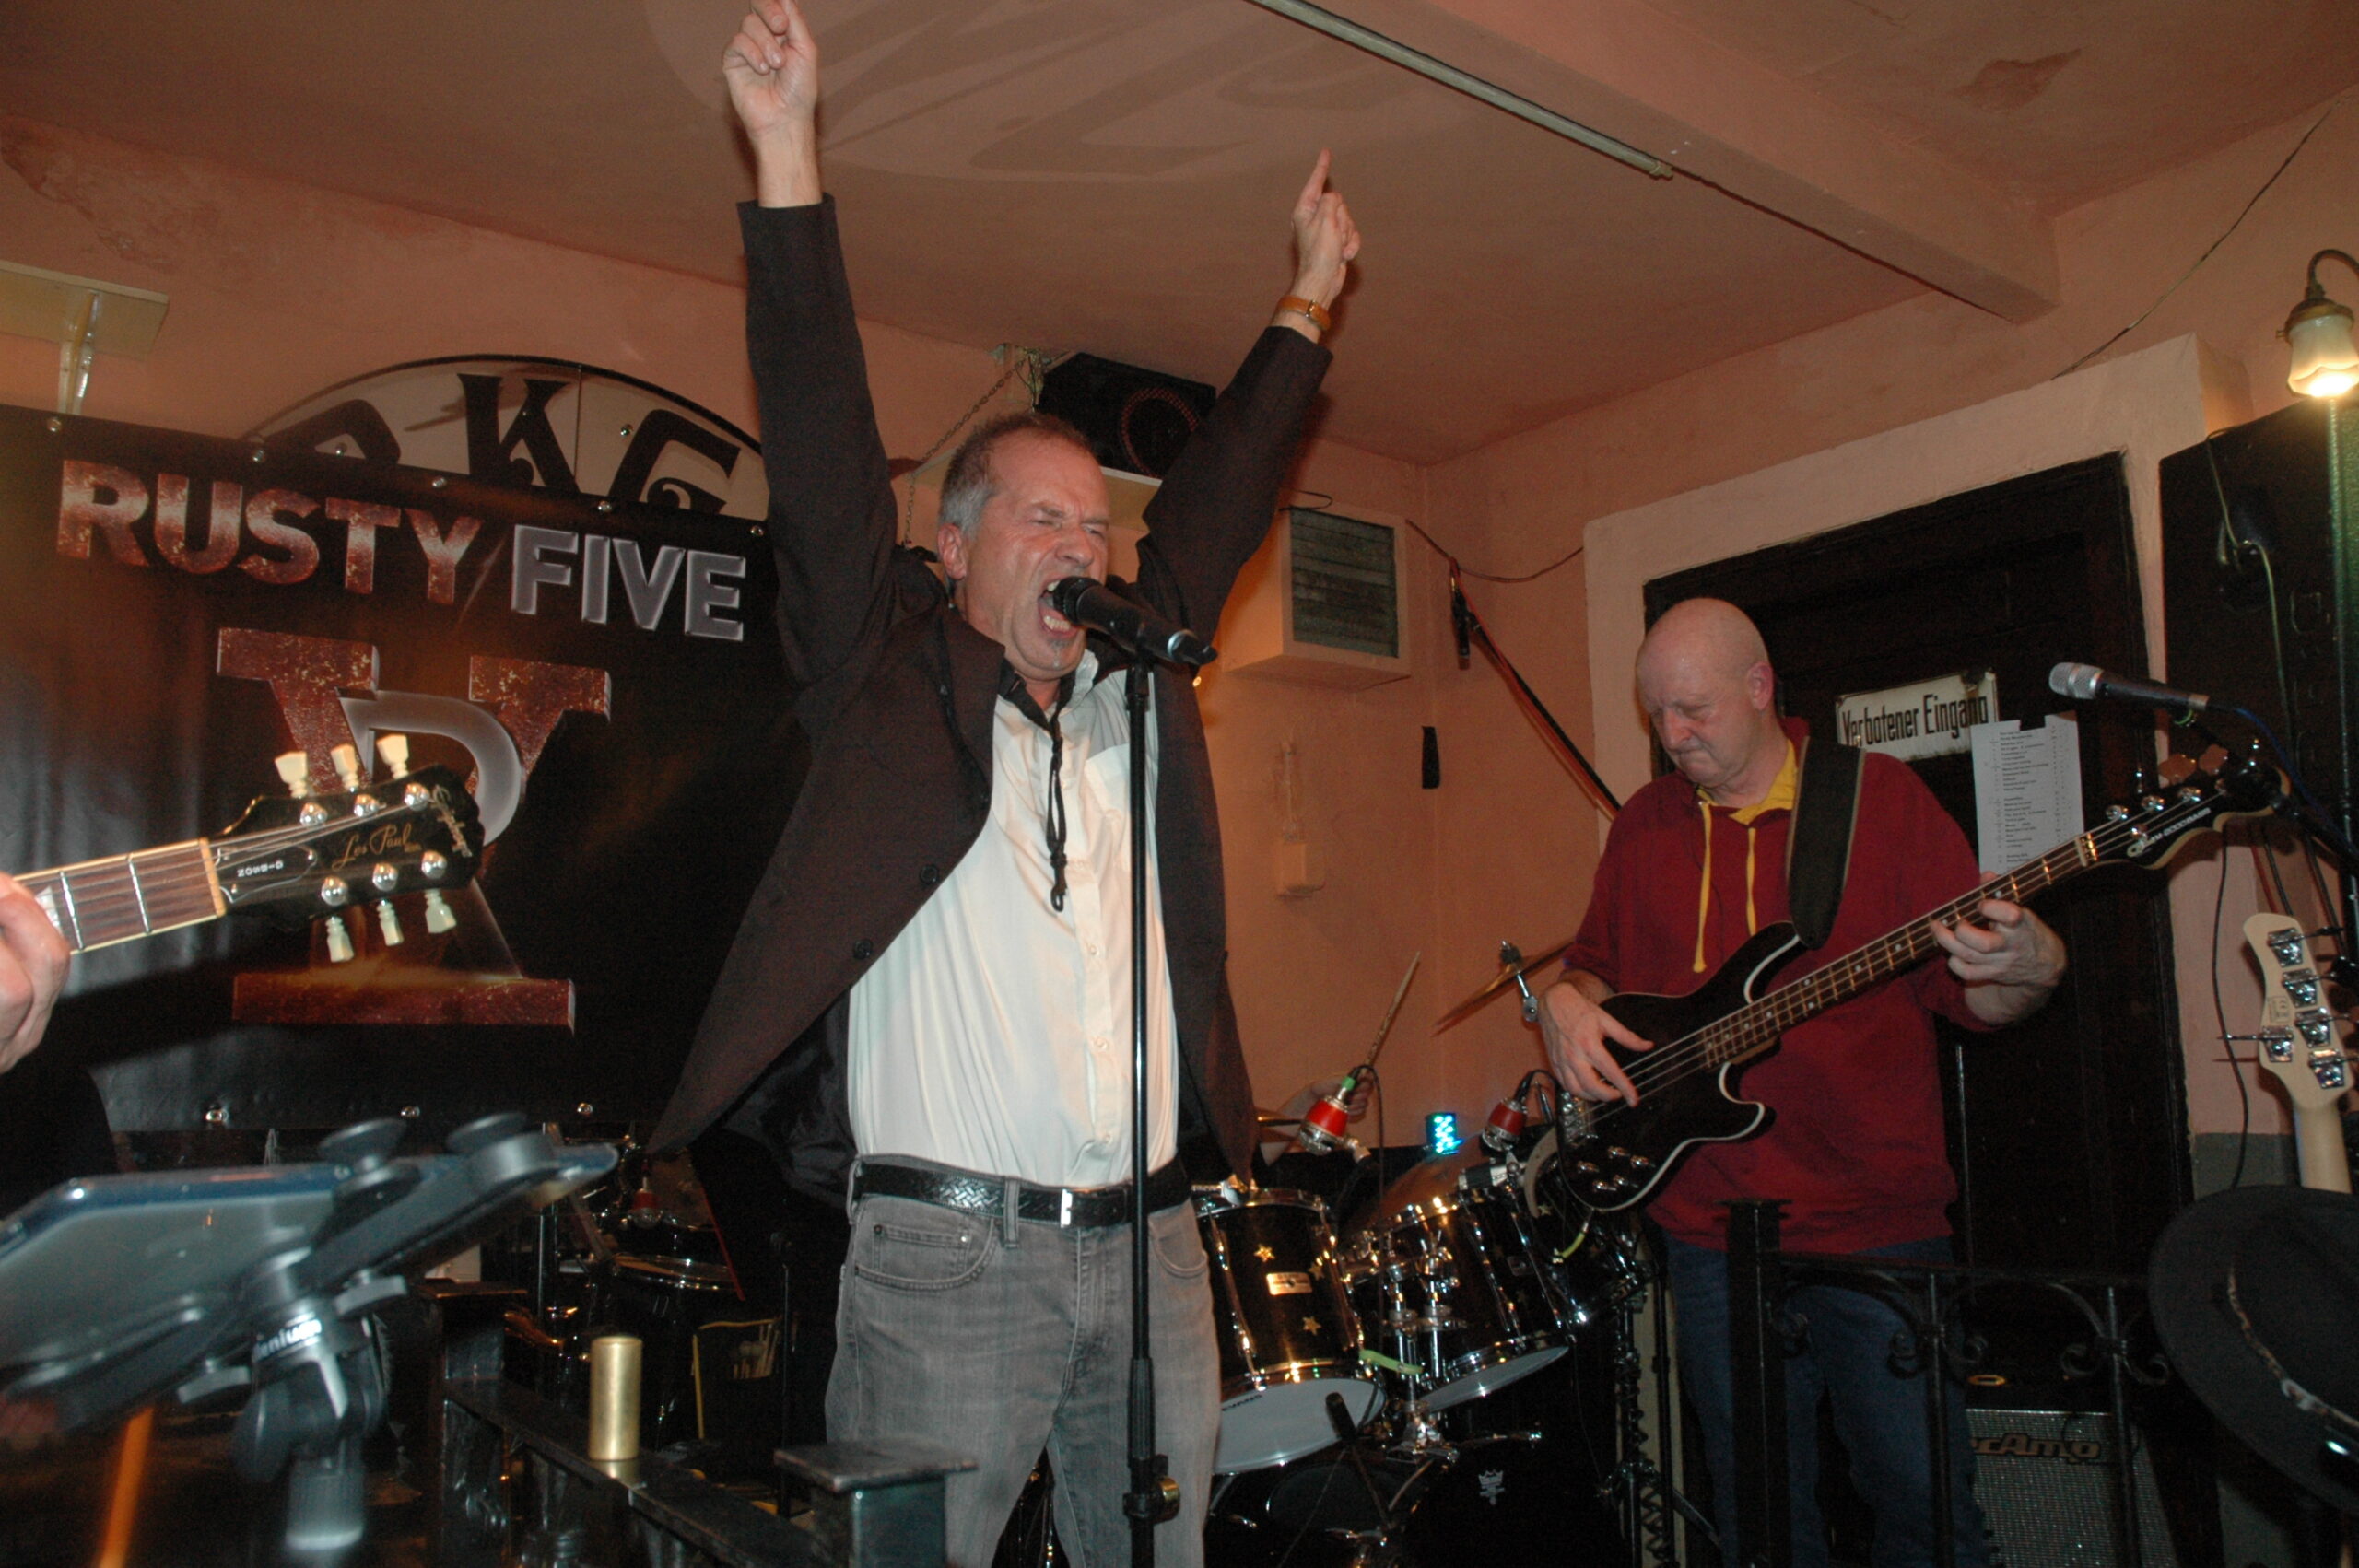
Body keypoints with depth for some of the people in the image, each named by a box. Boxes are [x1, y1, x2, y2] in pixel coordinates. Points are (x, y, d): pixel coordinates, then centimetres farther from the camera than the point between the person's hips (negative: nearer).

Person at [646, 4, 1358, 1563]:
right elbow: (824, 443, -5)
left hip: (1152, 1250, 5)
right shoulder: (894, 672, 2)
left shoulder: (1139, 689, 15)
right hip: (947, 1256, -5)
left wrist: (1309, 302, 28)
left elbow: (1219, 498, 22)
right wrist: (790, 156, -9)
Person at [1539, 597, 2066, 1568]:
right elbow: (1598, 962, 19)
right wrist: (1568, 1001, -3)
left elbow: (1967, 991, -2)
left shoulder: (1881, 797, -1)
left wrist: (2025, 968, -24)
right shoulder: (1644, 824, 10)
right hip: (1710, 1232, 3)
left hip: (1878, 1220, -3)